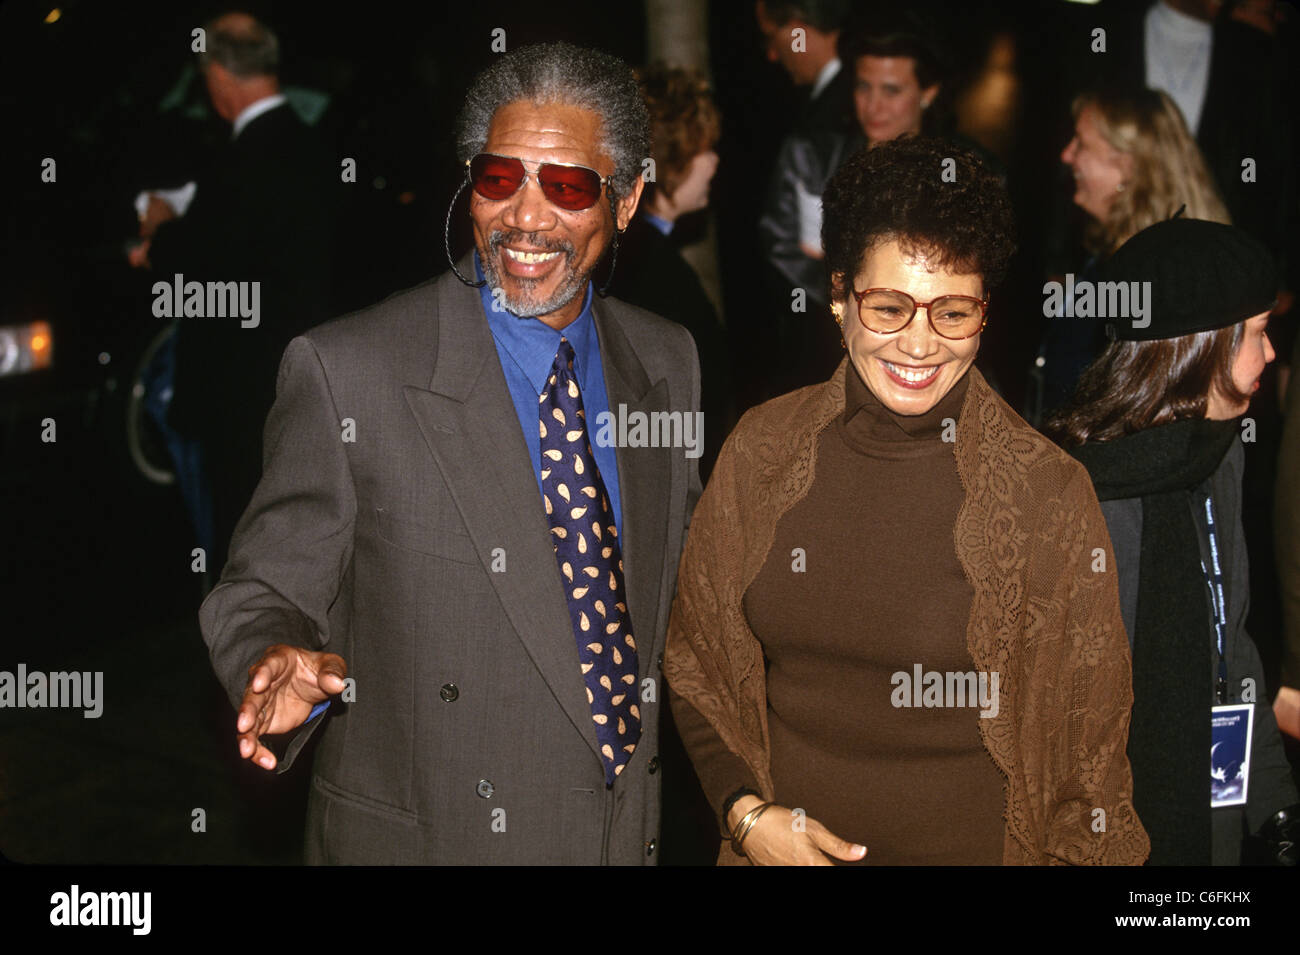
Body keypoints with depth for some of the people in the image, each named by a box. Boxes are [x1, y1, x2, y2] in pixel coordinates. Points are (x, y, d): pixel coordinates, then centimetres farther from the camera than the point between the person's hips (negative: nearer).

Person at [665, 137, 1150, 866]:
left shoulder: (1048, 491, -14)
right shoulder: (763, 451, -7)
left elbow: (1089, 744, -5)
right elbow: (697, 663, 3)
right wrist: (746, 812, -8)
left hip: (978, 843, -2)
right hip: (784, 844, 2)